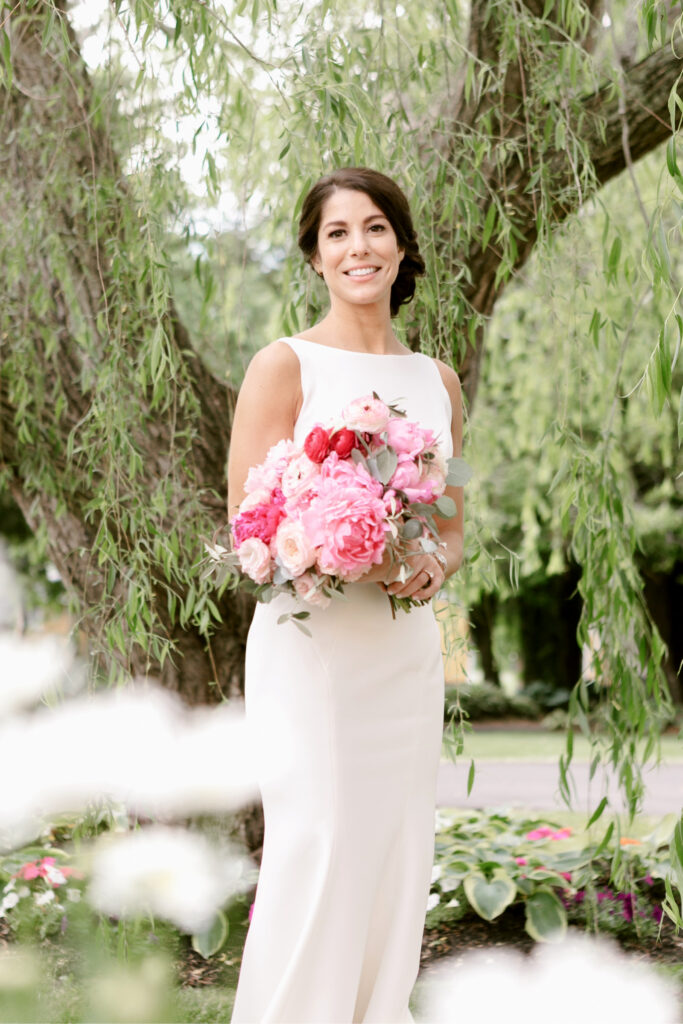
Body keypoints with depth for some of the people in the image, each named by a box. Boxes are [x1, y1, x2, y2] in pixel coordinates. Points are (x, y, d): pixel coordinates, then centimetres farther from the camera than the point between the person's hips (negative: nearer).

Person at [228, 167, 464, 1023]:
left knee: (397, 859, 7)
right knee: (316, 854, -8)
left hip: (407, 652, 5)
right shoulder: (285, 367, -3)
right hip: (312, 648, -5)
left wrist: (433, 566, -4)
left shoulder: (437, 380, 13)